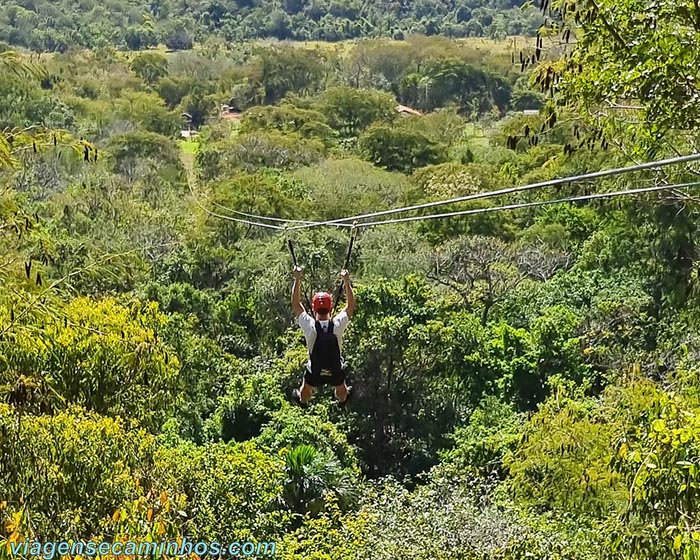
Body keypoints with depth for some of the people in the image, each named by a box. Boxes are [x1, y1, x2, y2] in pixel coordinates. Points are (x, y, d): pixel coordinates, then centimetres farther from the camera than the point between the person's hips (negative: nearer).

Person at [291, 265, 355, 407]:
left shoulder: (309, 326, -28)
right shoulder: (338, 325, -27)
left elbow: (295, 303, -16)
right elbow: (351, 305, -11)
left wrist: (297, 279, -16)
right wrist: (346, 282, -11)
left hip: (314, 373, -1)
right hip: (336, 372, 1)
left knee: (306, 389, 34)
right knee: (341, 388, 35)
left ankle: (303, 402, 62)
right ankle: (342, 401, 64)